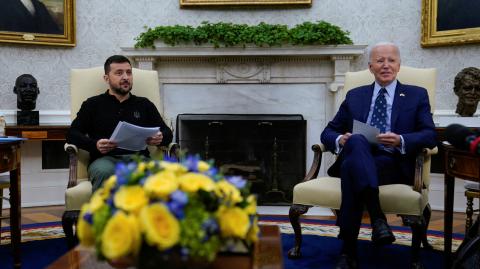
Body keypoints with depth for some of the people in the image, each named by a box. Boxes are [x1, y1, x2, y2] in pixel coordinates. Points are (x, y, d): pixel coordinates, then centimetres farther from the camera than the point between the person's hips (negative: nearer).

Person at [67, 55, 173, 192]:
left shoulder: (144, 104, 25)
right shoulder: (93, 104, 21)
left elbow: (167, 133, 20)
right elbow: (72, 134, 11)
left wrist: (160, 138, -6)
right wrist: (94, 145, -10)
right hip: (105, 159, 0)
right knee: (105, 172, -38)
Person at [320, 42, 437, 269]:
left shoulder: (417, 95, 17)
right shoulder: (355, 96, 22)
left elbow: (430, 136, 4)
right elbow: (328, 133, 18)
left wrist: (400, 141, -18)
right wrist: (340, 140, -8)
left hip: (394, 164, -1)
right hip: (356, 156, 2)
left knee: (352, 166, -36)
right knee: (356, 140, -37)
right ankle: (377, 217, -45)